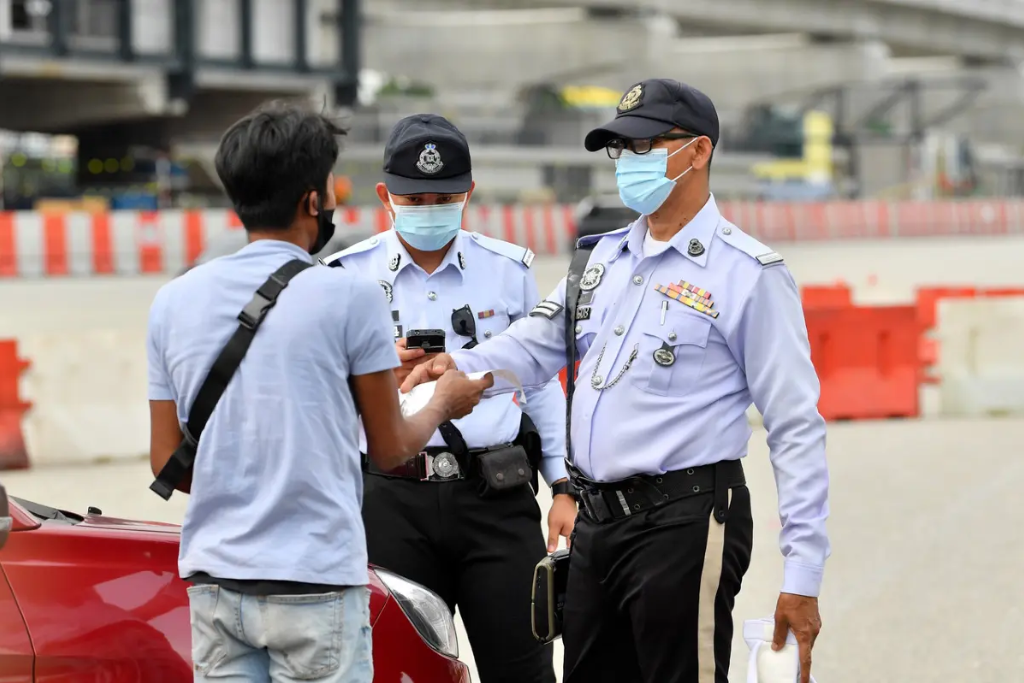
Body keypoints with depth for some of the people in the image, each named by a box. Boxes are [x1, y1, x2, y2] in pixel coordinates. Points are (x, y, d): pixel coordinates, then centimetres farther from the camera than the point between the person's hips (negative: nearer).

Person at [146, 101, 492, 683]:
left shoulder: (175, 301, 5)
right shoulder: (349, 297, -8)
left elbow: (167, 462, 10)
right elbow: (391, 449, 1)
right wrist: (444, 404, 21)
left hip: (213, 576, 5)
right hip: (315, 580, -5)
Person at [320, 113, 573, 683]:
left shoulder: (509, 269, 9)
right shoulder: (348, 276, 5)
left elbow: (541, 383, 15)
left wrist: (563, 486, 9)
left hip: (496, 496, 0)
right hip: (394, 501, 0)